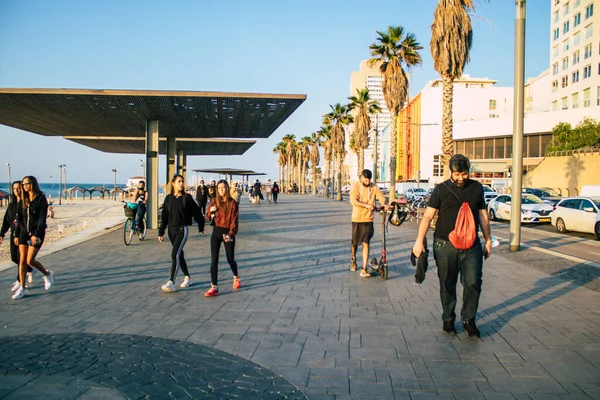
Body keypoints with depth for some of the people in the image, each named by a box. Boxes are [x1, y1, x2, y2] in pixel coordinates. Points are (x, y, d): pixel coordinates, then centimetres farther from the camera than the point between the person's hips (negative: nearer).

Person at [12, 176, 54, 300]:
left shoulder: (41, 199, -8)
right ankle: (22, 288, 9)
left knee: (30, 260, -8)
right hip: (24, 232, 5)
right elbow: (19, 218, 9)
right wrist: (17, 234, 1)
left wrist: (36, 235, -18)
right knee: (22, 261, 2)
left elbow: (42, 219, -13)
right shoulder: (23, 200, 9)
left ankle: (48, 274, 18)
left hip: (37, 233, -5)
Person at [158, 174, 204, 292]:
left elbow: (196, 212, 2)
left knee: (175, 254, -15)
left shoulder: (187, 197, -5)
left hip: (182, 229, -5)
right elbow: (164, 216, 7)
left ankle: (171, 282, -15)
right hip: (171, 229, 5)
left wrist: (201, 226, 6)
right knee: (179, 254, 13)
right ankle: (187, 278, 29)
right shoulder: (168, 198, 5)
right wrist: (161, 232, 4)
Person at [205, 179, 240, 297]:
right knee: (214, 260, -5)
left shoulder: (232, 203, -7)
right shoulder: (214, 202, 4)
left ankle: (236, 278, 40)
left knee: (230, 259, 10)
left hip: (228, 233, -3)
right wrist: (210, 211, -11)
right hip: (216, 232, 3)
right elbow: (208, 217, 11)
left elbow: (234, 221, -11)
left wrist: (230, 234, -23)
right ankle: (214, 287, -4)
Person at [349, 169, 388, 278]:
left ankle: (364, 269, -2)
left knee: (366, 244, -5)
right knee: (355, 242, 14)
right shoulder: (355, 186, -4)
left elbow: (381, 197, -5)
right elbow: (353, 201, -15)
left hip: (368, 219, 1)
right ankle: (353, 260, 42)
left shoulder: (374, 187, 3)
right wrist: (366, 205, -26)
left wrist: (384, 204, -27)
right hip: (357, 219, 0)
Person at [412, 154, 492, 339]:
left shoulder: (476, 188, 9)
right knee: (447, 285, 7)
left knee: (473, 282, -6)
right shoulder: (441, 189, 0)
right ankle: (448, 320, 23)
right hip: (445, 245, -2)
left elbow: (482, 215, 16)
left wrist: (488, 240, 16)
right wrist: (419, 241, -12)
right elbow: (428, 215, -4)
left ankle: (468, 320, 12)